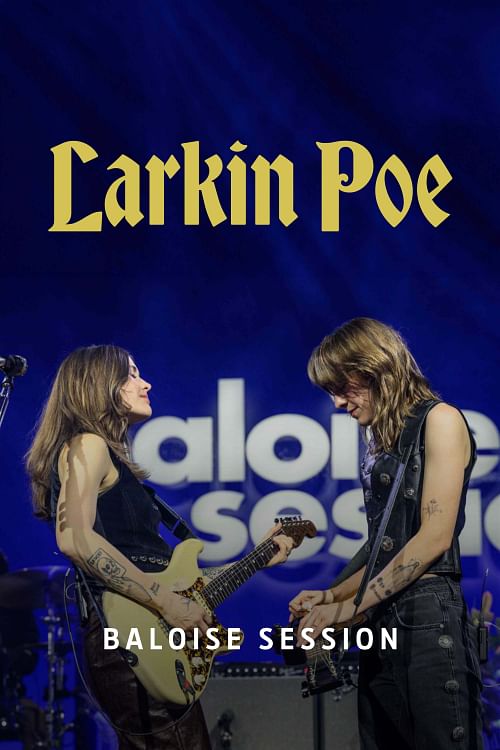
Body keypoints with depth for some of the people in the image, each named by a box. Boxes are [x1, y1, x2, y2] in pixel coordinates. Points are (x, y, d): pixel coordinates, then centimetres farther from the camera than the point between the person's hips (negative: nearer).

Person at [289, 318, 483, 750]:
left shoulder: (439, 421, -4)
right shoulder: (381, 441, 19)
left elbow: (435, 537, -12)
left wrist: (349, 607, -11)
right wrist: (331, 595, 6)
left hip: (428, 618, -8)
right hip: (381, 623, 8)